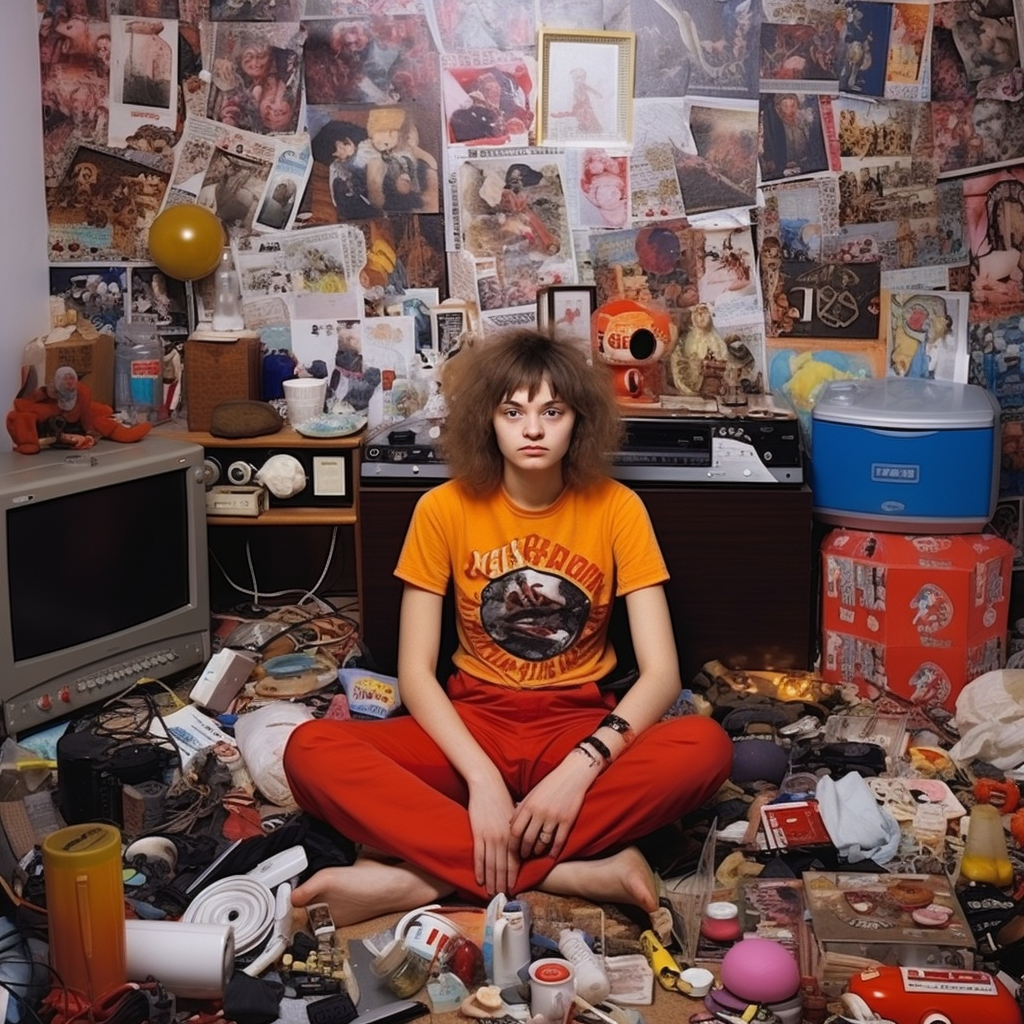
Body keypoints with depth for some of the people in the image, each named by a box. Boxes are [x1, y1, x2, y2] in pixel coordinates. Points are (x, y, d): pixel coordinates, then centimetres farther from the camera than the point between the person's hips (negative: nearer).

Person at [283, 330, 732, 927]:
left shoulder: (616, 508, -6)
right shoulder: (445, 509, -6)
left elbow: (662, 672, -12)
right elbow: (415, 672, -8)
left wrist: (580, 768, -27)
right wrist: (482, 778, -24)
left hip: (579, 726, 0)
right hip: (473, 724, 0)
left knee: (705, 747, -33)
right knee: (312, 752, -27)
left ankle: (429, 875, -30)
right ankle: (582, 872, -31)